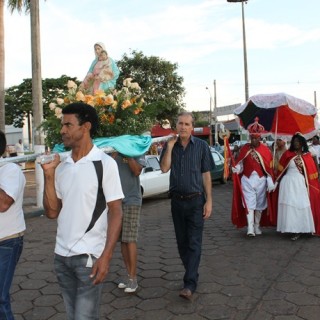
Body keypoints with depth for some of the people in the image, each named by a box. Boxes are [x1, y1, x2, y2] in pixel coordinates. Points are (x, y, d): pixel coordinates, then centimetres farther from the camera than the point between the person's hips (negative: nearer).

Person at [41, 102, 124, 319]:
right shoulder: (61, 167, 7)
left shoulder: (105, 163, -8)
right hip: (61, 255, 6)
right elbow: (52, 212, 7)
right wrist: (49, 175, -2)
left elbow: (116, 212, -9)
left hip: (90, 256, -5)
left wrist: (106, 256, -17)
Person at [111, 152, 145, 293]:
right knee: (122, 240, 8)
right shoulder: (112, 151, 8)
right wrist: (115, 152, -13)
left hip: (132, 200, -4)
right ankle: (129, 275, 18)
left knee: (130, 240, -6)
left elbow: (137, 171, -13)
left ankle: (133, 278, 2)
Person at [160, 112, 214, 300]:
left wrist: (209, 201, -6)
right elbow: (164, 168, -8)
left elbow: (206, 175, -2)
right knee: (182, 242, 12)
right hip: (177, 200, 4)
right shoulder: (170, 145, 5)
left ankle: (190, 285, -7)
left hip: (196, 201, -3)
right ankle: (192, 273, 28)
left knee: (194, 243, -6)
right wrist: (170, 147, -14)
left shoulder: (201, 146, -3)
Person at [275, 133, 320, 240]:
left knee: (302, 205, 0)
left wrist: (311, 186, 1)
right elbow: (281, 169, 7)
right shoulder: (287, 154, 3)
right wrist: (278, 181, 7)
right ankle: (294, 230, 7)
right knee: (290, 205, 0)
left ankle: (301, 228, 9)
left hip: (301, 183, 0)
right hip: (289, 183, 0)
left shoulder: (307, 156, 4)